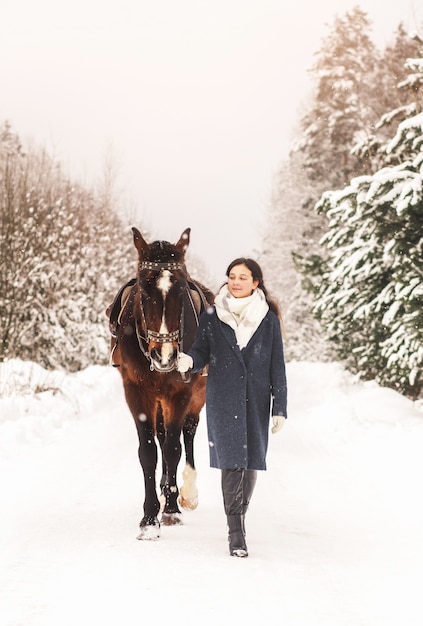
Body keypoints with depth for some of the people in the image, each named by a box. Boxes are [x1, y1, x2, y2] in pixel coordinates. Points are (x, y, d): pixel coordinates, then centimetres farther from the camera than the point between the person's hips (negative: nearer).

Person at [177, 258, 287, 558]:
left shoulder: (268, 319, 4)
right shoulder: (212, 315, 5)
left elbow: (277, 366, 4)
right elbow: (202, 352, 6)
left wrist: (280, 407, 0)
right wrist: (189, 361, -19)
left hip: (256, 401, 1)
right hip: (223, 400, -1)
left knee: (251, 460, 3)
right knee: (231, 461, -9)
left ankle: (239, 518, 20)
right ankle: (236, 532, -7)